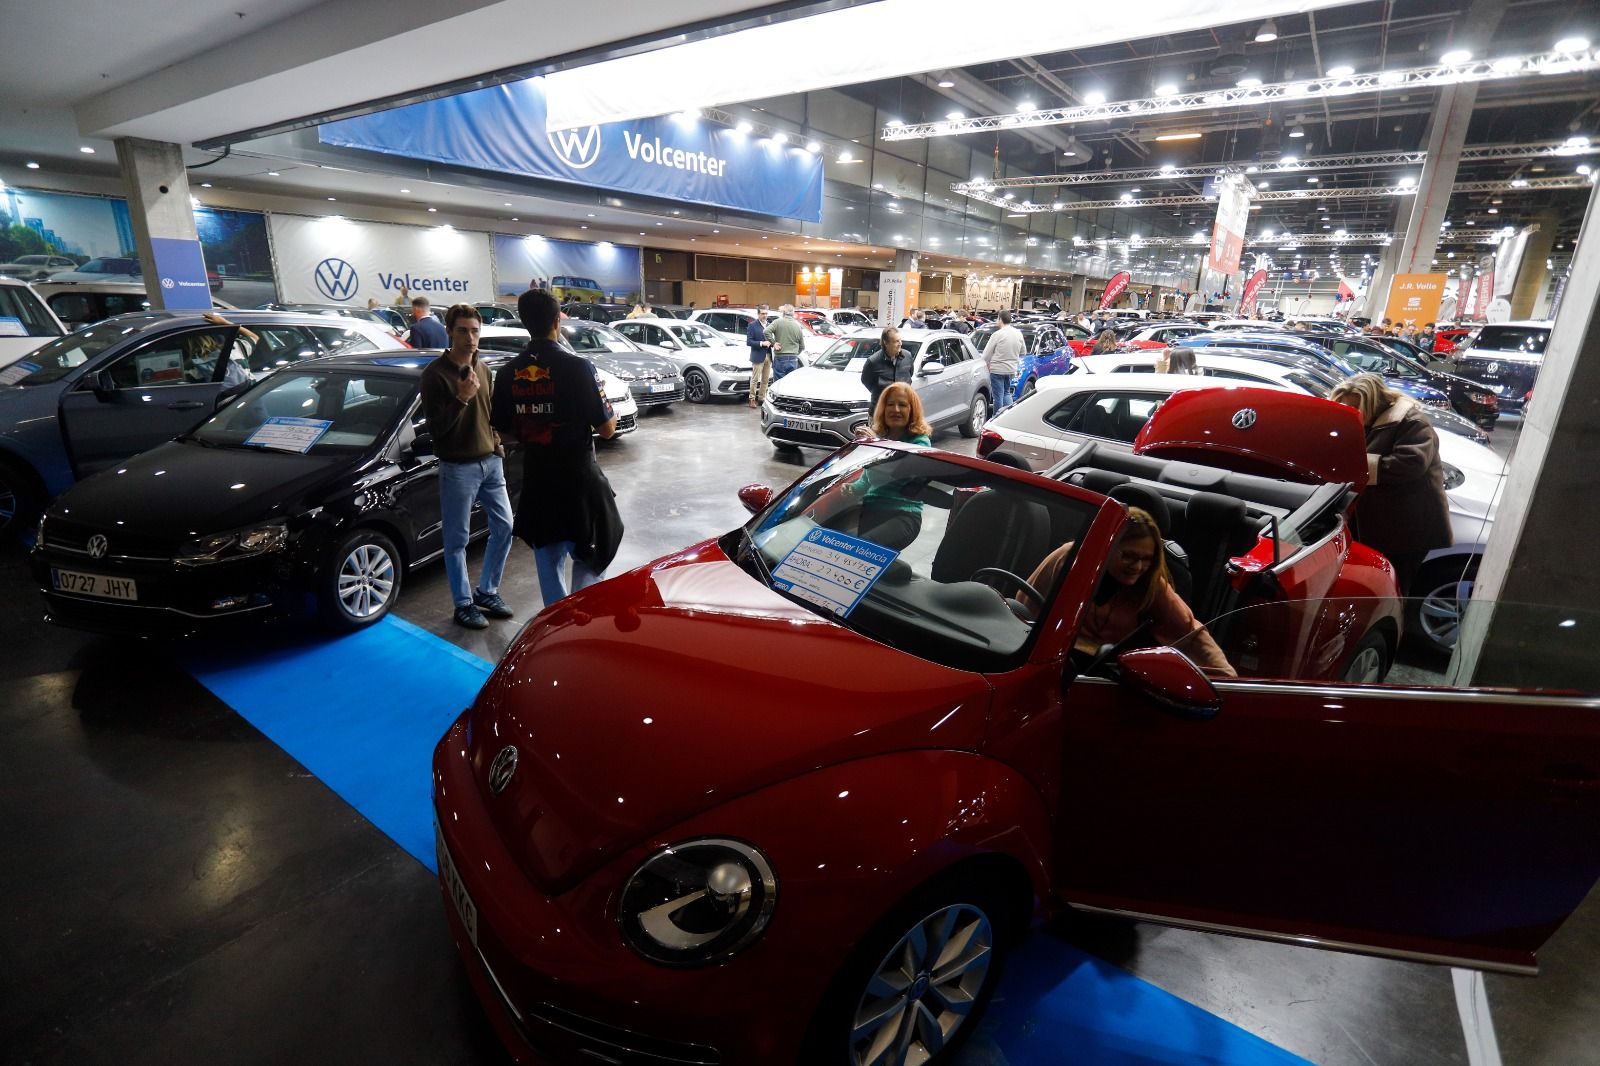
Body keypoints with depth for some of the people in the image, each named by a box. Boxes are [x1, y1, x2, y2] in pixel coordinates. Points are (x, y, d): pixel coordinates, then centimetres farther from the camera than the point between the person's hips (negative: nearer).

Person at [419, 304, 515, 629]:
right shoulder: (435, 373, -10)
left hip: (490, 461, 7)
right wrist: (461, 398, -27)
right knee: (457, 539, 3)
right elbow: (436, 427, -15)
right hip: (458, 467, -7)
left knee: (504, 527, 10)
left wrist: (497, 445, 12)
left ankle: (487, 591, 26)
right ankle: (464, 604, 15)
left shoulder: (481, 368, 10)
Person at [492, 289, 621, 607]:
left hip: (535, 481, 5)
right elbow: (606, 429, -12)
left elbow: (506, 432, 6)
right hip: (579, 479, -4)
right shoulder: (577, 367, -15)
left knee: (548, 564, 17)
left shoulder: (508, 373, -1)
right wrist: (610, 412, 8)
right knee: (588, 560, 12)